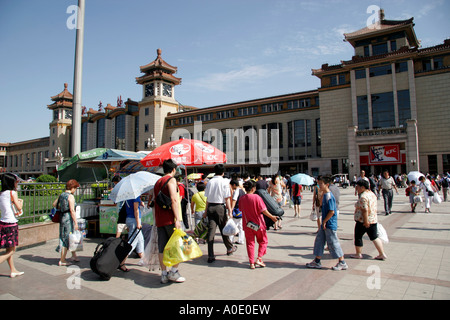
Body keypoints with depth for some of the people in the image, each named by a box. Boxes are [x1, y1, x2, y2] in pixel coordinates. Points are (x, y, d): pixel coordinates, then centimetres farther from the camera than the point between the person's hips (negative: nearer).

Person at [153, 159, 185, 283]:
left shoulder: (157, 182, 19)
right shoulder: (171, 180, -5)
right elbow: (173, 199, -16)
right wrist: (177, 219, -20)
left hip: (159, 220, 8)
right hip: (170, 219, -8)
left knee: (162, 247, 8)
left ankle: (164, 274, 13)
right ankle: (174, 272, 2)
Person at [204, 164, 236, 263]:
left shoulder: (209, 182, 4)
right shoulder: (224, 182, -6)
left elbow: (207, 198, 7)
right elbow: (227, 198, -9)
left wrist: (206, 211, 14)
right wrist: (230, 211, -5)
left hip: (210, 207, 3)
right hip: (220, 207, -3)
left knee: (211, 230, 2)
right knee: (224, 229, 14)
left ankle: (210, 256, 2)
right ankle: (230, 248, 35)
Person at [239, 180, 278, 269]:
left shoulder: (241, 198, -3)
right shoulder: (256, 197, -16)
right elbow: (263, 210, -16)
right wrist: (272, 217, -4)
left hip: (247, 225, 3)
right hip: (258, 223, -3)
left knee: (250, 243, 11)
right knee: (263, 241, 16)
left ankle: (251, 263, 12)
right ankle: (259, 259, 7)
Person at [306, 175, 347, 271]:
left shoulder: (329, 196, -20)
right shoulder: (325, 195, 10)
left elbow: (331, 211, -23)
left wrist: (324, 221, -15)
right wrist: (323, 222, 16)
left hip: (330, 224, -10)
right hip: (325, 224, 10)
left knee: (333, 243, 1)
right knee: (319, 240, 12)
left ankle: (342, 263, 15)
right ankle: (317, 262, 21)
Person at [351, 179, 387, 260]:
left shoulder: (363, 197, -20)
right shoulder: (372, 194, 10)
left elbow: (365, 210, -25)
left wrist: (366, 221, -23)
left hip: (362, 221, -9)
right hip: (373, 219, 9)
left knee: (358, 237, 7)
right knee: (374, 237, 14)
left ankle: (358, 254, 18)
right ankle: (382, 254, 14)